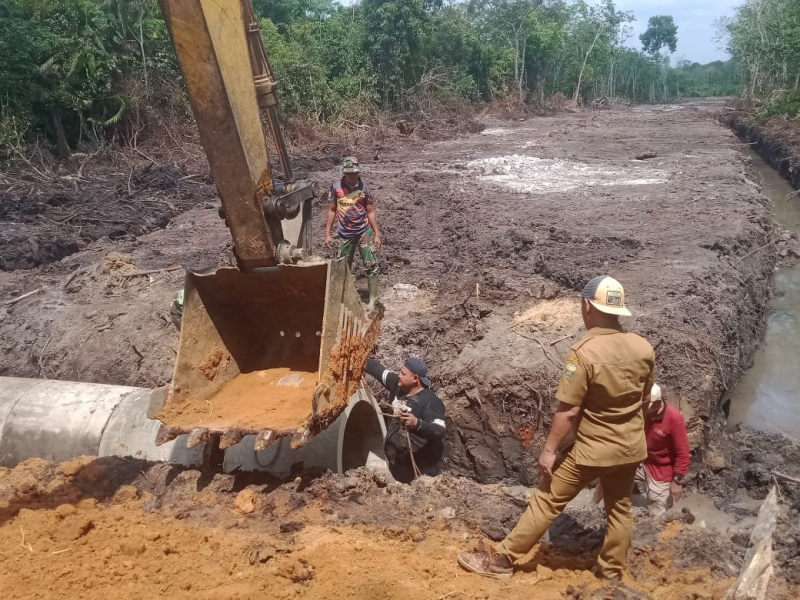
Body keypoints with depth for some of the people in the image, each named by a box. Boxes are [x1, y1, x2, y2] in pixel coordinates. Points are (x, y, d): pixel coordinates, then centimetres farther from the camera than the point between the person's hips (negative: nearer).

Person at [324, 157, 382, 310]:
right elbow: (332, 211, 3)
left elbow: (370, 212, 2)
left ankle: (373, 299, 6)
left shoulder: (364, 188, -3)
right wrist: (328, 234, 1)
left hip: (364, 232, -1)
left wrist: (377, 234, -2)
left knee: (371, 266, -2)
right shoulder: (336, 187, -3)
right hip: (345, 234, 1)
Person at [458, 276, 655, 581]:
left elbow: (568, 410, -21)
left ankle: (503, 559, 12)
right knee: (620, 509, 19)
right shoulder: (644, 348, -4)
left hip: (591, 449, -5)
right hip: (630, 447, 6)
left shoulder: (584, 352, -23)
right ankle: (610, 572, 32)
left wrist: (549, 449, -12)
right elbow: (644, 399, 9)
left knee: (546, 501, 3)